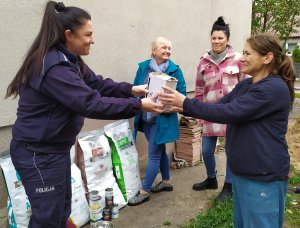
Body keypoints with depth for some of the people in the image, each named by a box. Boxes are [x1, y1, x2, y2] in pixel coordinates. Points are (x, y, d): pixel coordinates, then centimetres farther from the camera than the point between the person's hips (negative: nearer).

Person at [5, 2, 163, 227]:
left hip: (55, 148, 10)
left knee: (61, 210, 21)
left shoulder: (69, 60, 6)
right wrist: (138, 105, -26)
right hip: (38, 153, -10)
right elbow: (92, 103, -30)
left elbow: (97, 84, 7)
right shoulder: (54, 67, -27)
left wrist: (130, 89, -4)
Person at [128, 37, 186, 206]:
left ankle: (144, 192, 13)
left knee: (154, 154, 0)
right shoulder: (143, 67, 1)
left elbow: (182, 93, -7)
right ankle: (166, 182, 38)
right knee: (160, 151, 19)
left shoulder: (175, 70, -8)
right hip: (146, 118, 5)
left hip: (163, 119, -5)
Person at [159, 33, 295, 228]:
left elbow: (229, 112, -27)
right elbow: (220, 105, 8)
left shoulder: (274, 88, -20)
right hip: (241, 171, 9)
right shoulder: (244, 85, 9)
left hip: (264, 177, -8)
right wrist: (182, 108, -6)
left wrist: (185, 103, -24)